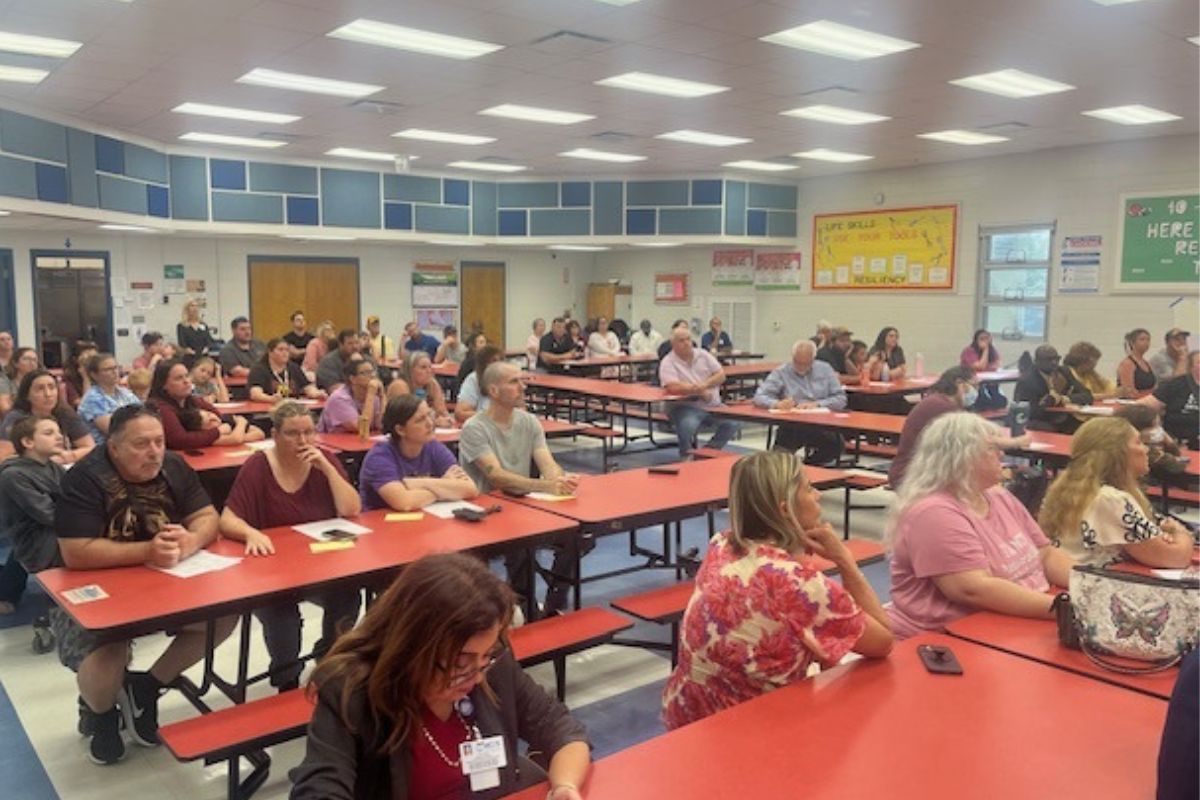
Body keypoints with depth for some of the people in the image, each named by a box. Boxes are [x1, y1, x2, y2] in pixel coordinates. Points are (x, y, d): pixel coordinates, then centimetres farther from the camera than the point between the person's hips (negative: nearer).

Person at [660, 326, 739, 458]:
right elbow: (673, 387, -19)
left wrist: (705, 385, -13)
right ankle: (687, 456, -6)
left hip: (713, 405, 5)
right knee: (688, 426, -35)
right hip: (685, 406, -5)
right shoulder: (668, 362, -4)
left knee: (732, 423, -17)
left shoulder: (704, 355, 11)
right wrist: (700, 392, -14)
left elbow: (721, 375, 7)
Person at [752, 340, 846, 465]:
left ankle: (808, 465, -3)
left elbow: (841, 399, 7)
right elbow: (759, 398, -2)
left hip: (821, 426, 2)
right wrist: (777, 404, -23)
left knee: (835, 445, -29)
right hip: (791, 426, -2)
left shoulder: (825, 369, 14)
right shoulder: (781, 372, 7)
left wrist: (817, 404, -10)